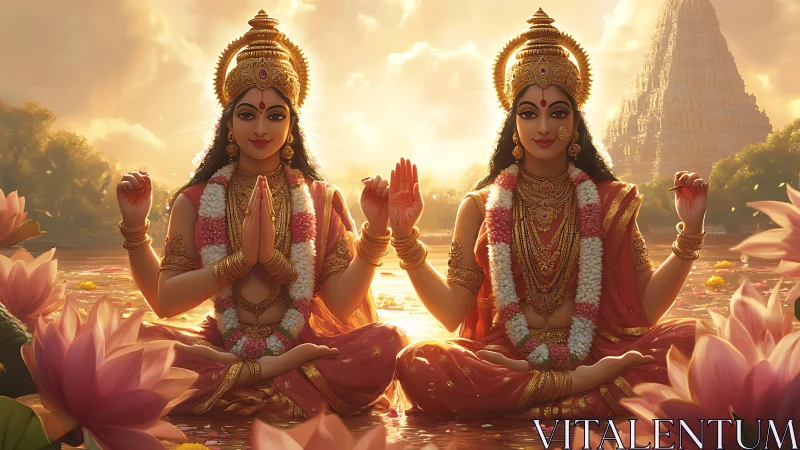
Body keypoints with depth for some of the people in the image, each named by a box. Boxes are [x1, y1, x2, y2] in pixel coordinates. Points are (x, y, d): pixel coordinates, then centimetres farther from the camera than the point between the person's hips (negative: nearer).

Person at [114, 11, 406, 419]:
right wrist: (135, 229, -8)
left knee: (387, 342, -29)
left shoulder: (322, 199, 8)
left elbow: (341, 306, 0)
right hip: (219, 348, 0)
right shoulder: (195, 201, 9)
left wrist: (374, 232, -10)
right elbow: (165, 301, 2)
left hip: (302, 346, 0)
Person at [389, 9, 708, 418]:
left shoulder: (610, 201, 10)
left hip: (593, 354, 0)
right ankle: (581, 385, -25)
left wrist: (689, 235, -5)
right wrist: (406, 237, -5)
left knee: (690, 339, -26)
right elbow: (452, 313, 3)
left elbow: (646, 307, 5)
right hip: (501, 358, 0)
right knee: (417, 362, -32)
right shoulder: (480, 207, 10)